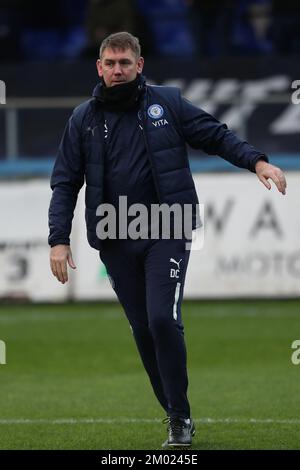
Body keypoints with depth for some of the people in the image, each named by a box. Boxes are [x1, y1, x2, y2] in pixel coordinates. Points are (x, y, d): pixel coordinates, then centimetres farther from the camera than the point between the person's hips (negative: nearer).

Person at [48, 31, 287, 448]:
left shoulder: (166, 102, 2)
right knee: (143, 330, 6)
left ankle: (180, 417, -5)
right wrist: (59, 239, -1)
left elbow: (215, 135, 6)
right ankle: (177, 414, 18)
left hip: (166, 233, -3)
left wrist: (256, 161, -10)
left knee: (162, 319, -15)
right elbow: (65, 182, 8)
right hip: (116, 242, 3)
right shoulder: (84, 119, 8)